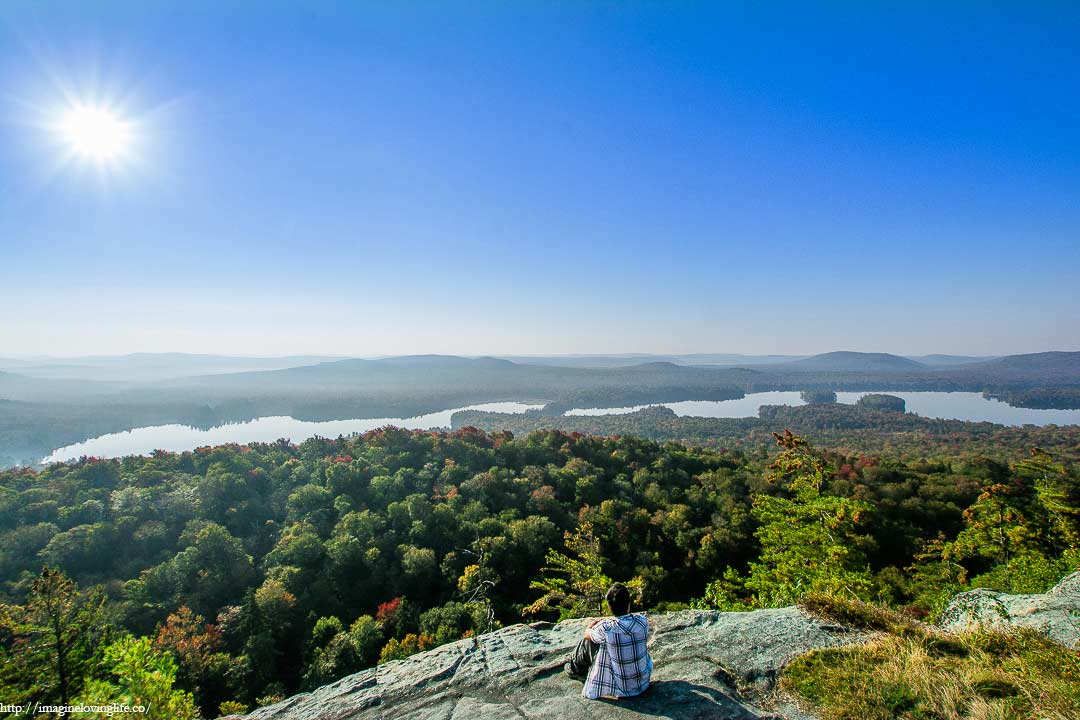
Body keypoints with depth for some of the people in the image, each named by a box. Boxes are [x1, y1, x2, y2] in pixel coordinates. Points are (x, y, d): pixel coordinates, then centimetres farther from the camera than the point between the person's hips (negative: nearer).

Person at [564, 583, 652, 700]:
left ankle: (574, 669, 36)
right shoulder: (641, 620, -15)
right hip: (644, 682, 4)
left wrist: (593, 623, 21)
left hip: (620, 687, -4)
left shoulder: (605, 628, -24)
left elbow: (587, 633, -2)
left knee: (588, 641, 8)